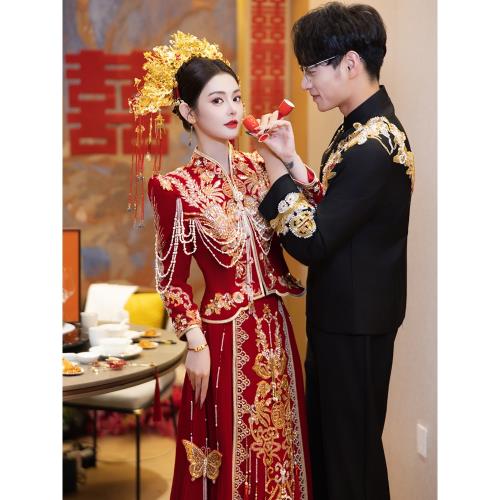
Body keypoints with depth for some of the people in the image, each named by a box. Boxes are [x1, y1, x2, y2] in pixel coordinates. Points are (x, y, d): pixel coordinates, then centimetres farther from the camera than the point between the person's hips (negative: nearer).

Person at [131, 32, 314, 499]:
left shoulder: (255, 167, 3)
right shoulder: (176, 187, -12)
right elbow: (172, 280, -7)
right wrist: (196, 345, -10)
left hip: (273, 327, 5)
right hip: (224, 334, -5)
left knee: (278, 444, 17)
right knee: (233, 449, 10)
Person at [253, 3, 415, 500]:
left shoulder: (373, 145, -24)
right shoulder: (363, 127, 7)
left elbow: (311, 242, -24)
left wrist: (276, 166, -15)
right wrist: (291, 160, -3)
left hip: (355, 325, -10)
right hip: (343, 314, 10)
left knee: (350, 447, 7)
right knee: (323, 436, 23)